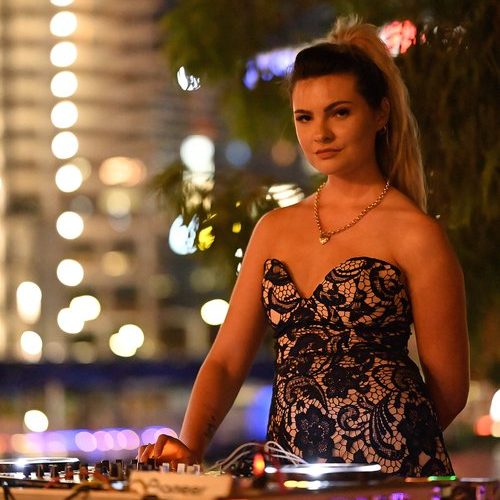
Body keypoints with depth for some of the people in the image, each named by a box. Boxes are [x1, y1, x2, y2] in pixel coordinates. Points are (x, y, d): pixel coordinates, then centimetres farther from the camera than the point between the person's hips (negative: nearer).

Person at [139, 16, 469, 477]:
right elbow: (226, 360, 13)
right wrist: (190, 446, -2)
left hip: (389, 468, -5)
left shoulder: (415, 234, -1)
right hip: (292, 465, 5)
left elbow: (449, 388, 2)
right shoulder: (275, 229, 16)